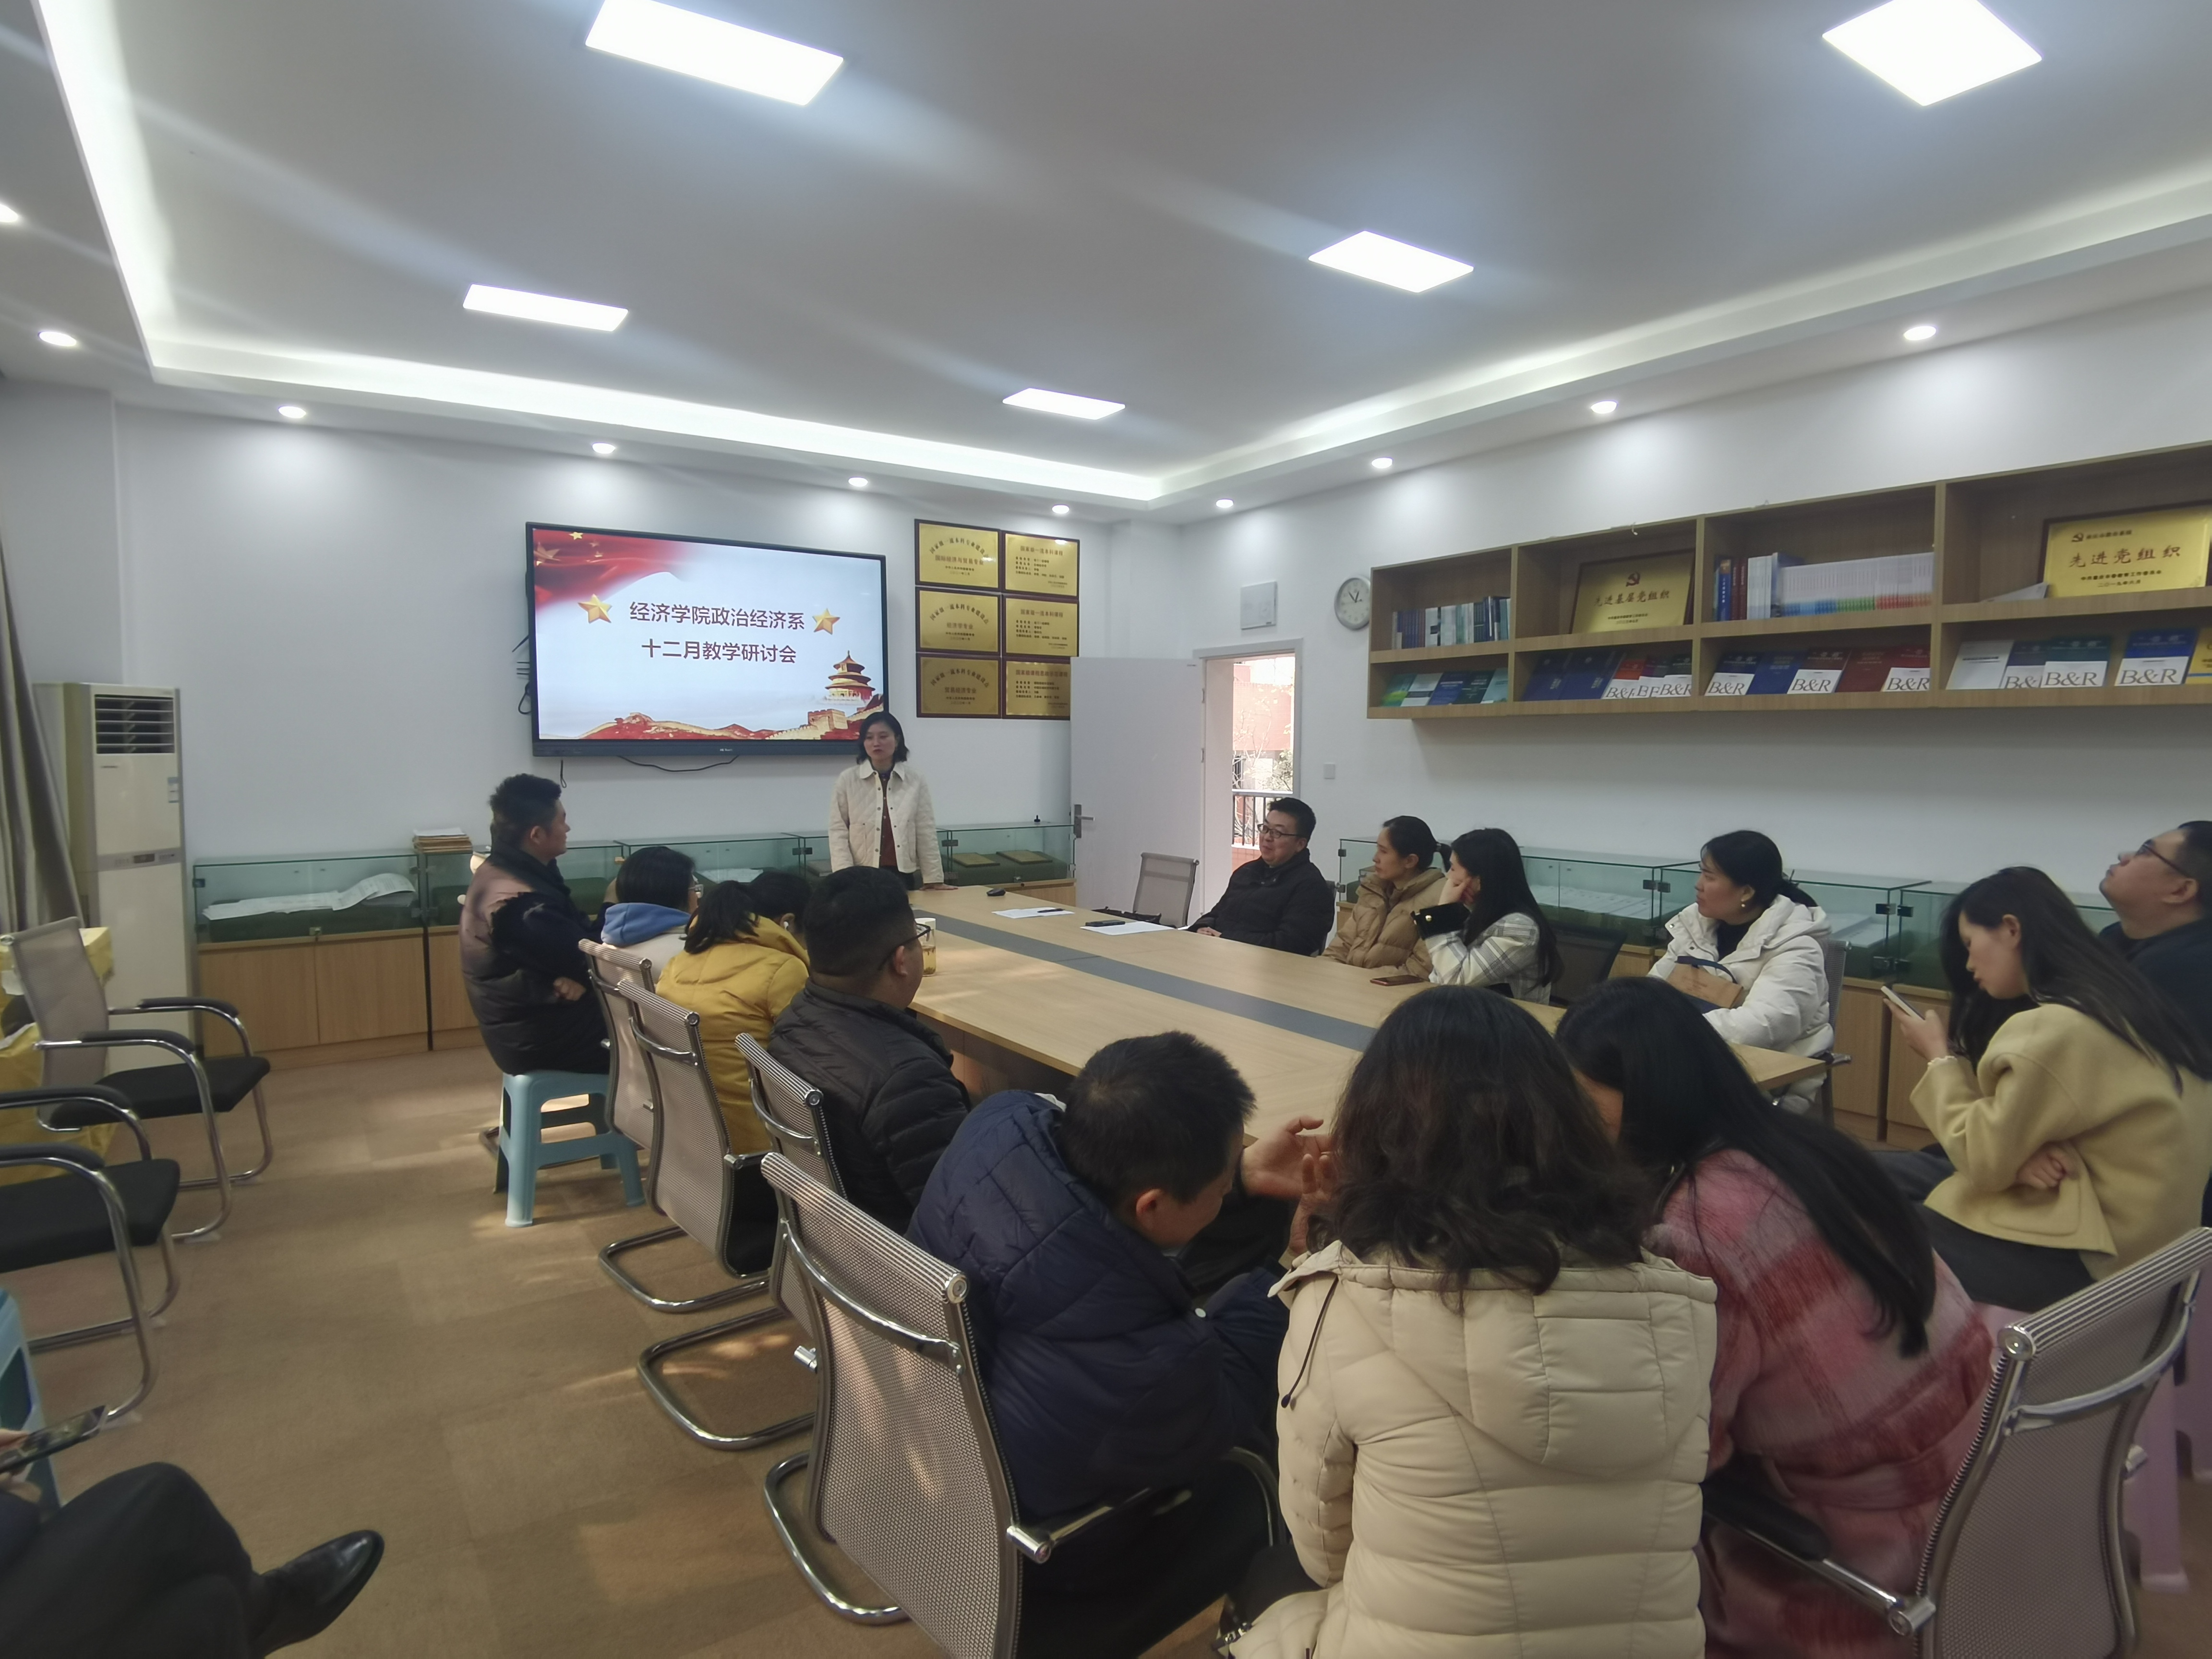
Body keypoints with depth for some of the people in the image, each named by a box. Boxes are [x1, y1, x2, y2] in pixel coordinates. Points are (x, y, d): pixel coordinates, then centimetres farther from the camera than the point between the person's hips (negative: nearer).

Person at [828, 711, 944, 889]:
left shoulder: (916, 781, 3)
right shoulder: (847, 780, -1)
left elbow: (926, 833, 2)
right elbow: (838, 831, -2)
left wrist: (934, 878, 1)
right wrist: (845, 875, -12)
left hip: (902, 875, 1)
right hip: (861, 877, -1)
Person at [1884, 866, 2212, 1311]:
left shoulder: (2055, 1029, -25)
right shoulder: (2107, 1000, 6)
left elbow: (1981, 1161, -17)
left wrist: (1938, 1057, -6)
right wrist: (2026, 1158, -12)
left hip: (2088, 1256, -9)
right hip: (2120, 1225, 9)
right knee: (1887, 1173, 11)